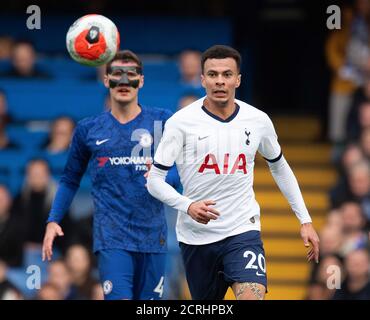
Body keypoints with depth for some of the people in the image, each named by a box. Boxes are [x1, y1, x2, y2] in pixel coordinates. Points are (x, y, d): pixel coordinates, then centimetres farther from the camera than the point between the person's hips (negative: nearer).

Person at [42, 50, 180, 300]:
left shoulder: (162, 121, 5)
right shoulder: (88, 129, 8)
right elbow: (70, 180, 17)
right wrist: (53, 220, 6)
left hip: (153, 238, 1)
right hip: (111, 238, -1)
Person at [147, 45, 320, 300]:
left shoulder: (258, 121, 1)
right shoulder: (181, 122, -7)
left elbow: (280, 167, 18)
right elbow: (155, 180, -6)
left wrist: (305, 221, 15)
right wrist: (187, 206, -24)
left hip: (243, 231, 0)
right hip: (196, 237, 0)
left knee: (253, 297, -22)